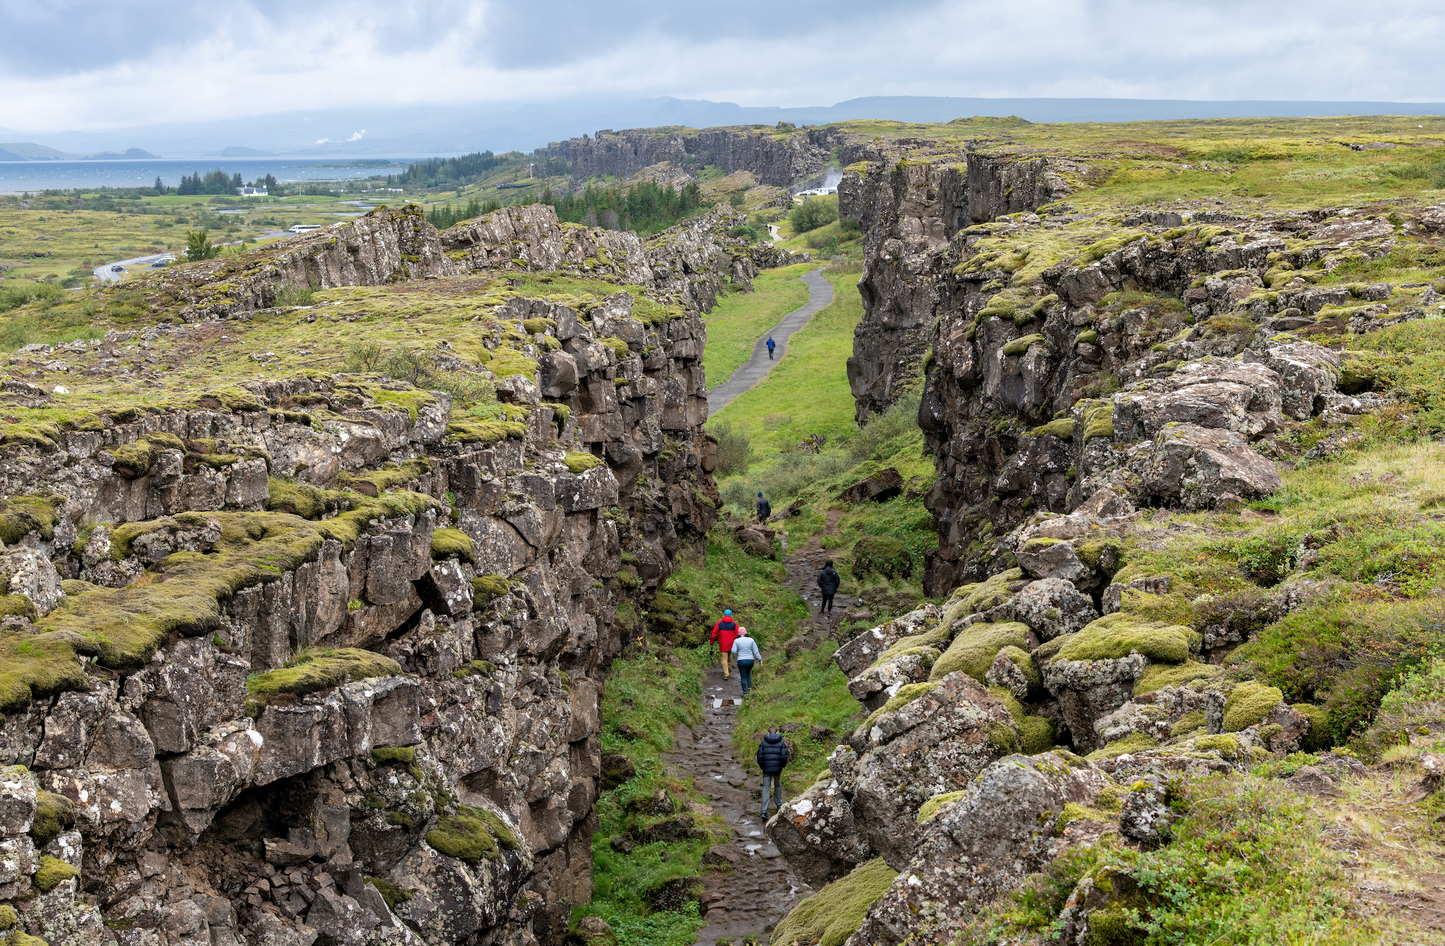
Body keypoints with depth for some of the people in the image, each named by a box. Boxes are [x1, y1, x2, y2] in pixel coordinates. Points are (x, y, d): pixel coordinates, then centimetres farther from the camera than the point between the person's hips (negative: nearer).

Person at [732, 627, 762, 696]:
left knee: (743, 677, 9)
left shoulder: (736, 641, -6)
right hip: (750, 661, 2)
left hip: (741, 661, -2)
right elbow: (755, 651, -3)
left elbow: (733, 651, -8)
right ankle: (749, 686, 20)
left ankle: (744, 692, 7)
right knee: (748, 673, 29)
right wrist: (760, 659, 6)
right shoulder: (751, 640, -3)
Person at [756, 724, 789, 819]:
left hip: (766, 769, 0)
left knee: (766, 788, 0)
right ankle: (778, 805, 34)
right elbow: (784, 756, -6)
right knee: (778, 785, 22)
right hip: (777, 768, 0)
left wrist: (761, 766, 10)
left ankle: (764, 811, -10)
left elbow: (760, 756, -4)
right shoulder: (781, 743, -1)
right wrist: (783, 765, 11)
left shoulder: (763, 743, -1)